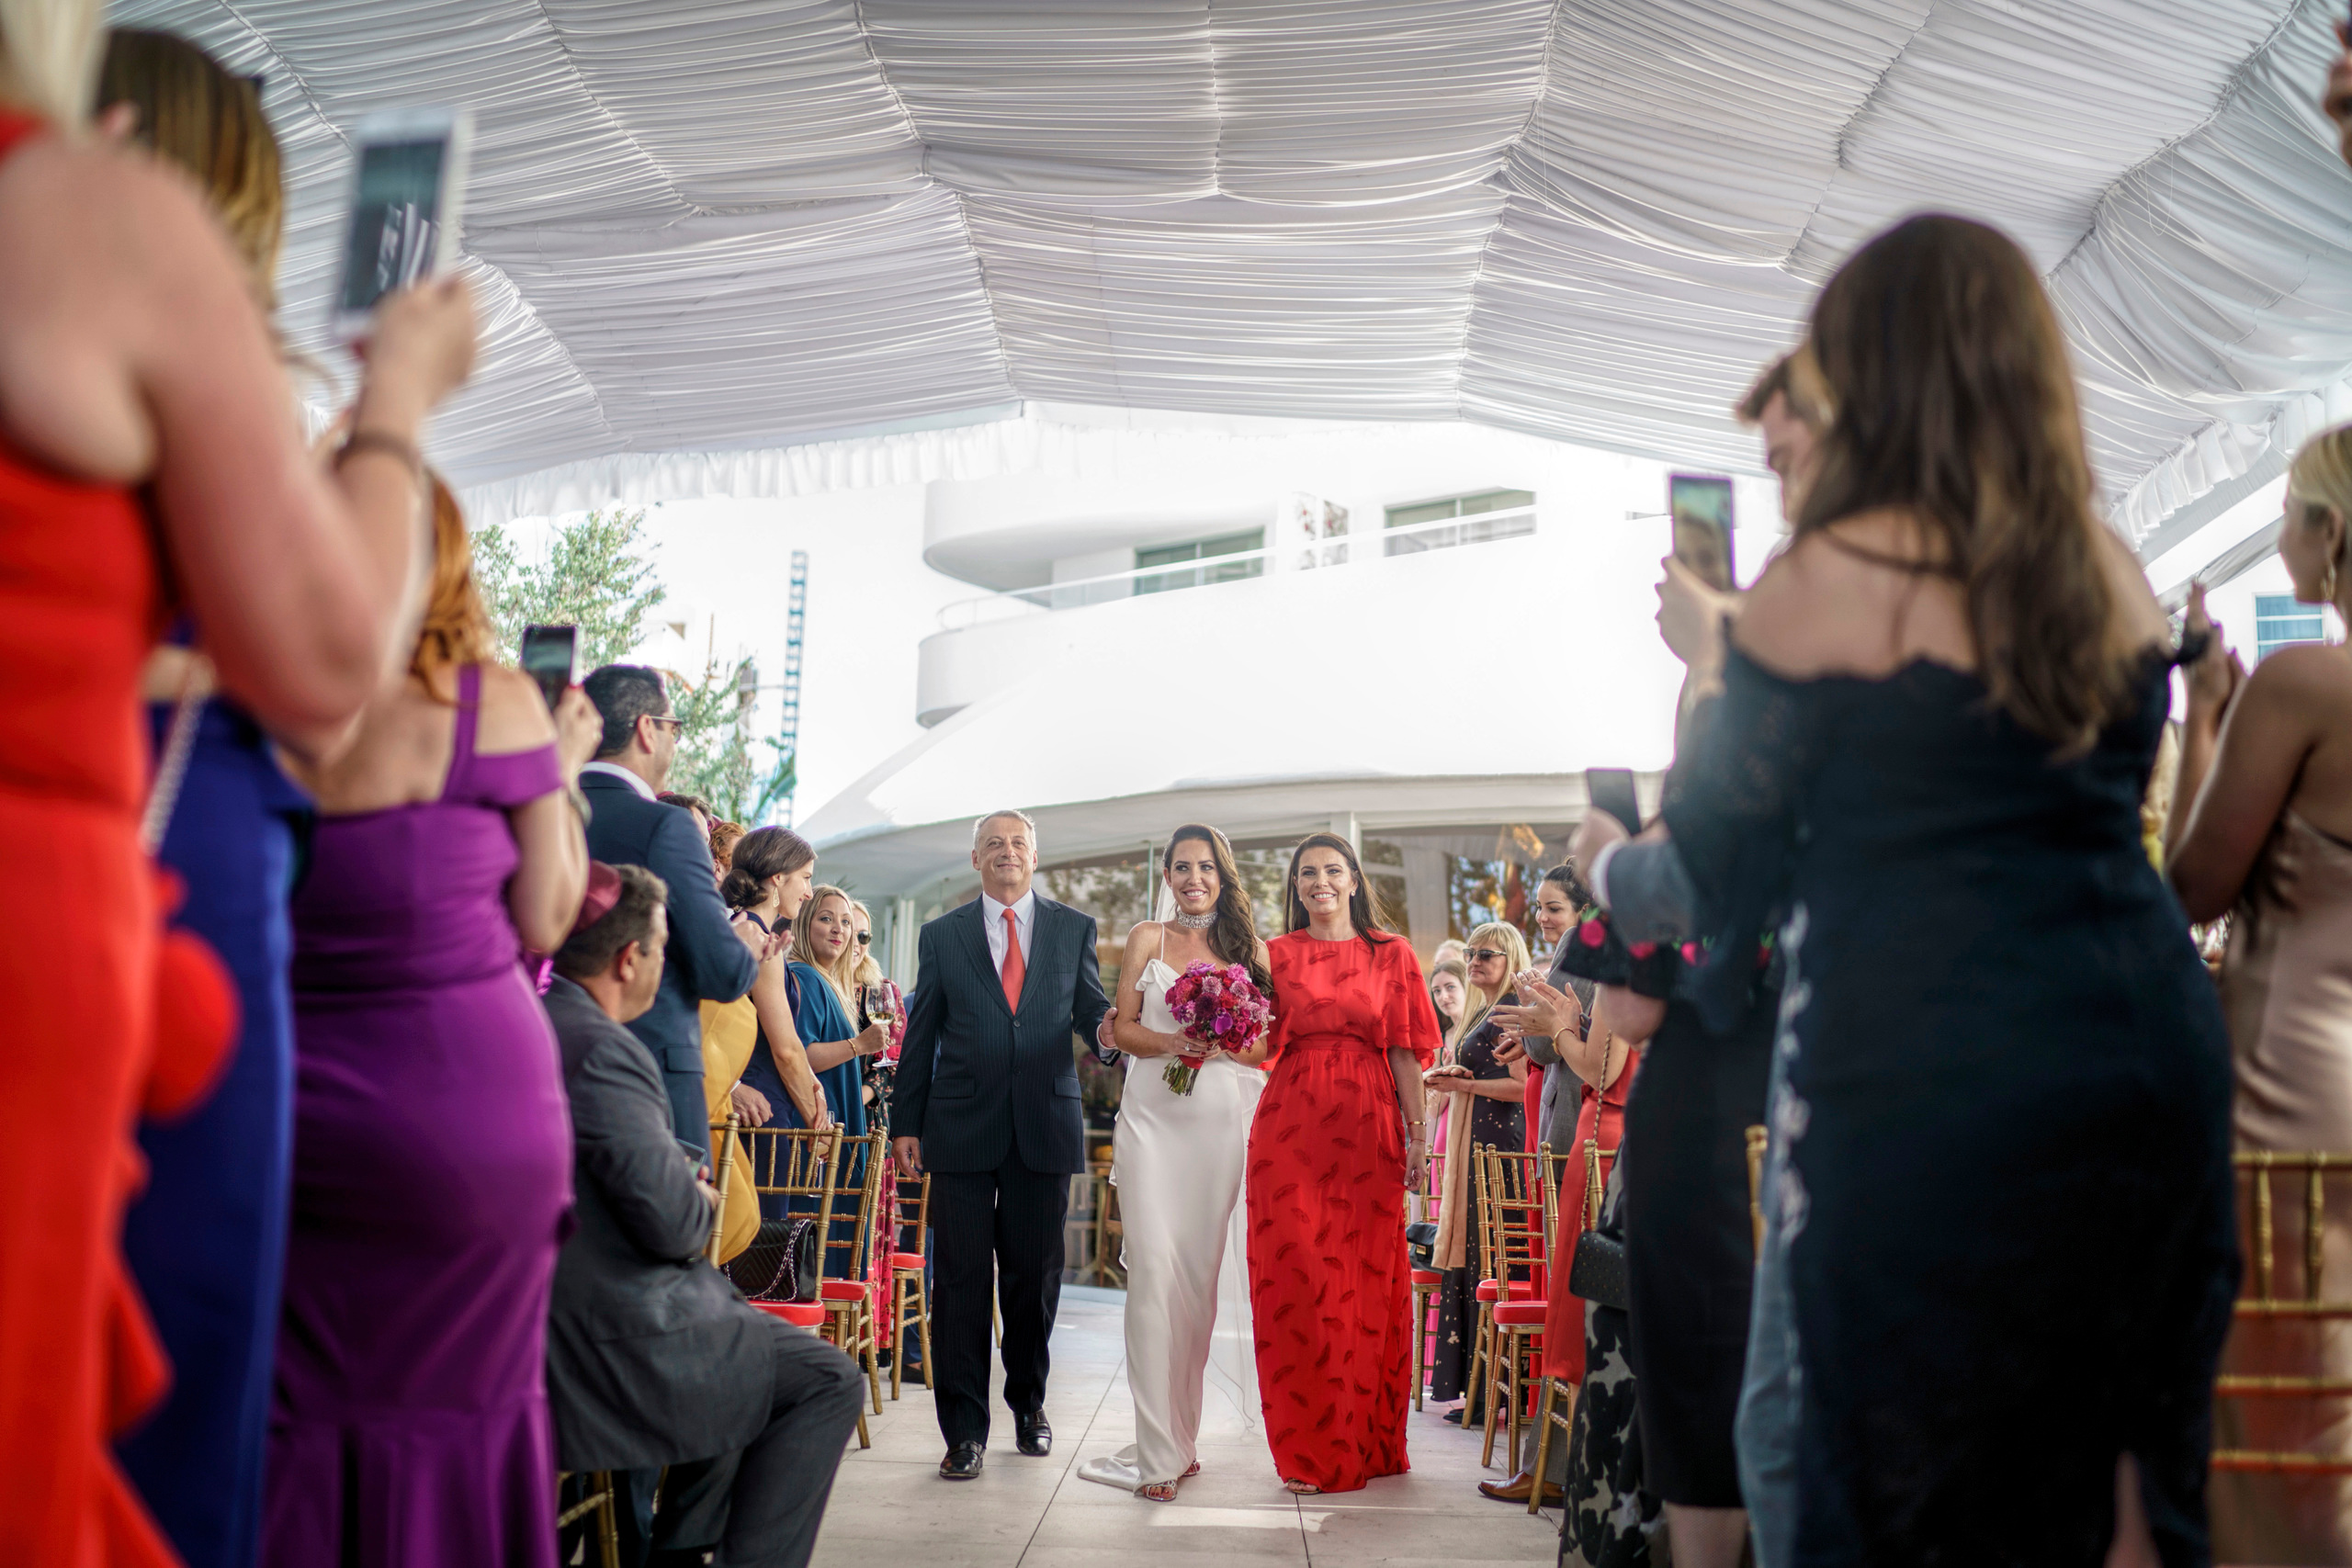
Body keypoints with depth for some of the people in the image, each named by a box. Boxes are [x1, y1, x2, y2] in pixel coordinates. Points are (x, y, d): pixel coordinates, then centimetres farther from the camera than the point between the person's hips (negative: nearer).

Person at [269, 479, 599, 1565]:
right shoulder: (496, 701, -8)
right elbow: (544, 922, -3)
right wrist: (562, 771, 8)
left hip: (292, 1100, 2)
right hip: (468, 1095, -2)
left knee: (294, 1405, 14)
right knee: (458, 1401, 11)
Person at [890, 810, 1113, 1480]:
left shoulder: (1074, 928, 9)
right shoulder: (942, 934, 9)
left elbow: (1092, 1012, 6)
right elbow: (920, 1035, 7)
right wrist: (905, 1123, 4)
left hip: (1045, 1124, 1)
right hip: (962, 1127, 0)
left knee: (1034, 1274, 10)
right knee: (961, 1277, 0)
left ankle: (1028, 1404, 29)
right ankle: (964, 1428, 9)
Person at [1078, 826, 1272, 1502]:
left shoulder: (1249, 945, 10)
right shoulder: (1146, 939, 10)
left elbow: (1275, 1039, 7)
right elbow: (1124, 1026, 6)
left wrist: (1222, 1046, -12)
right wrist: (1174, 1042, -12)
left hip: (1223, 1120, 1)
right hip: (1153, 1117, -1)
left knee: (1202, 1273, 3)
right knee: (1154, 1269, -10)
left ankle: (1183, 1432, 15)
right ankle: (1160, 1450, -8)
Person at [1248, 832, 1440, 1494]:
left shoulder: (1392, 955, 9)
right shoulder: (1276, 955, 10)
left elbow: (1405, 1053, 6)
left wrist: (1417, 1135, 1)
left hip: (1368, 1129, 0)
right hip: (1291, 1128, 0)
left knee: (1367, 1281, 3)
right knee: (1295, 1277, -2)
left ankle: (1366, 1442, 18)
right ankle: (1311, 1450, 8)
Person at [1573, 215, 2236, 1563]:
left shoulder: (1823, 582, -8)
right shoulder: (2116, 575, 9)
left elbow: (1721, 873, -2)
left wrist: (1608, 855, 20)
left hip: (1928, 1081, -6)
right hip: (2150, 1041, 6)